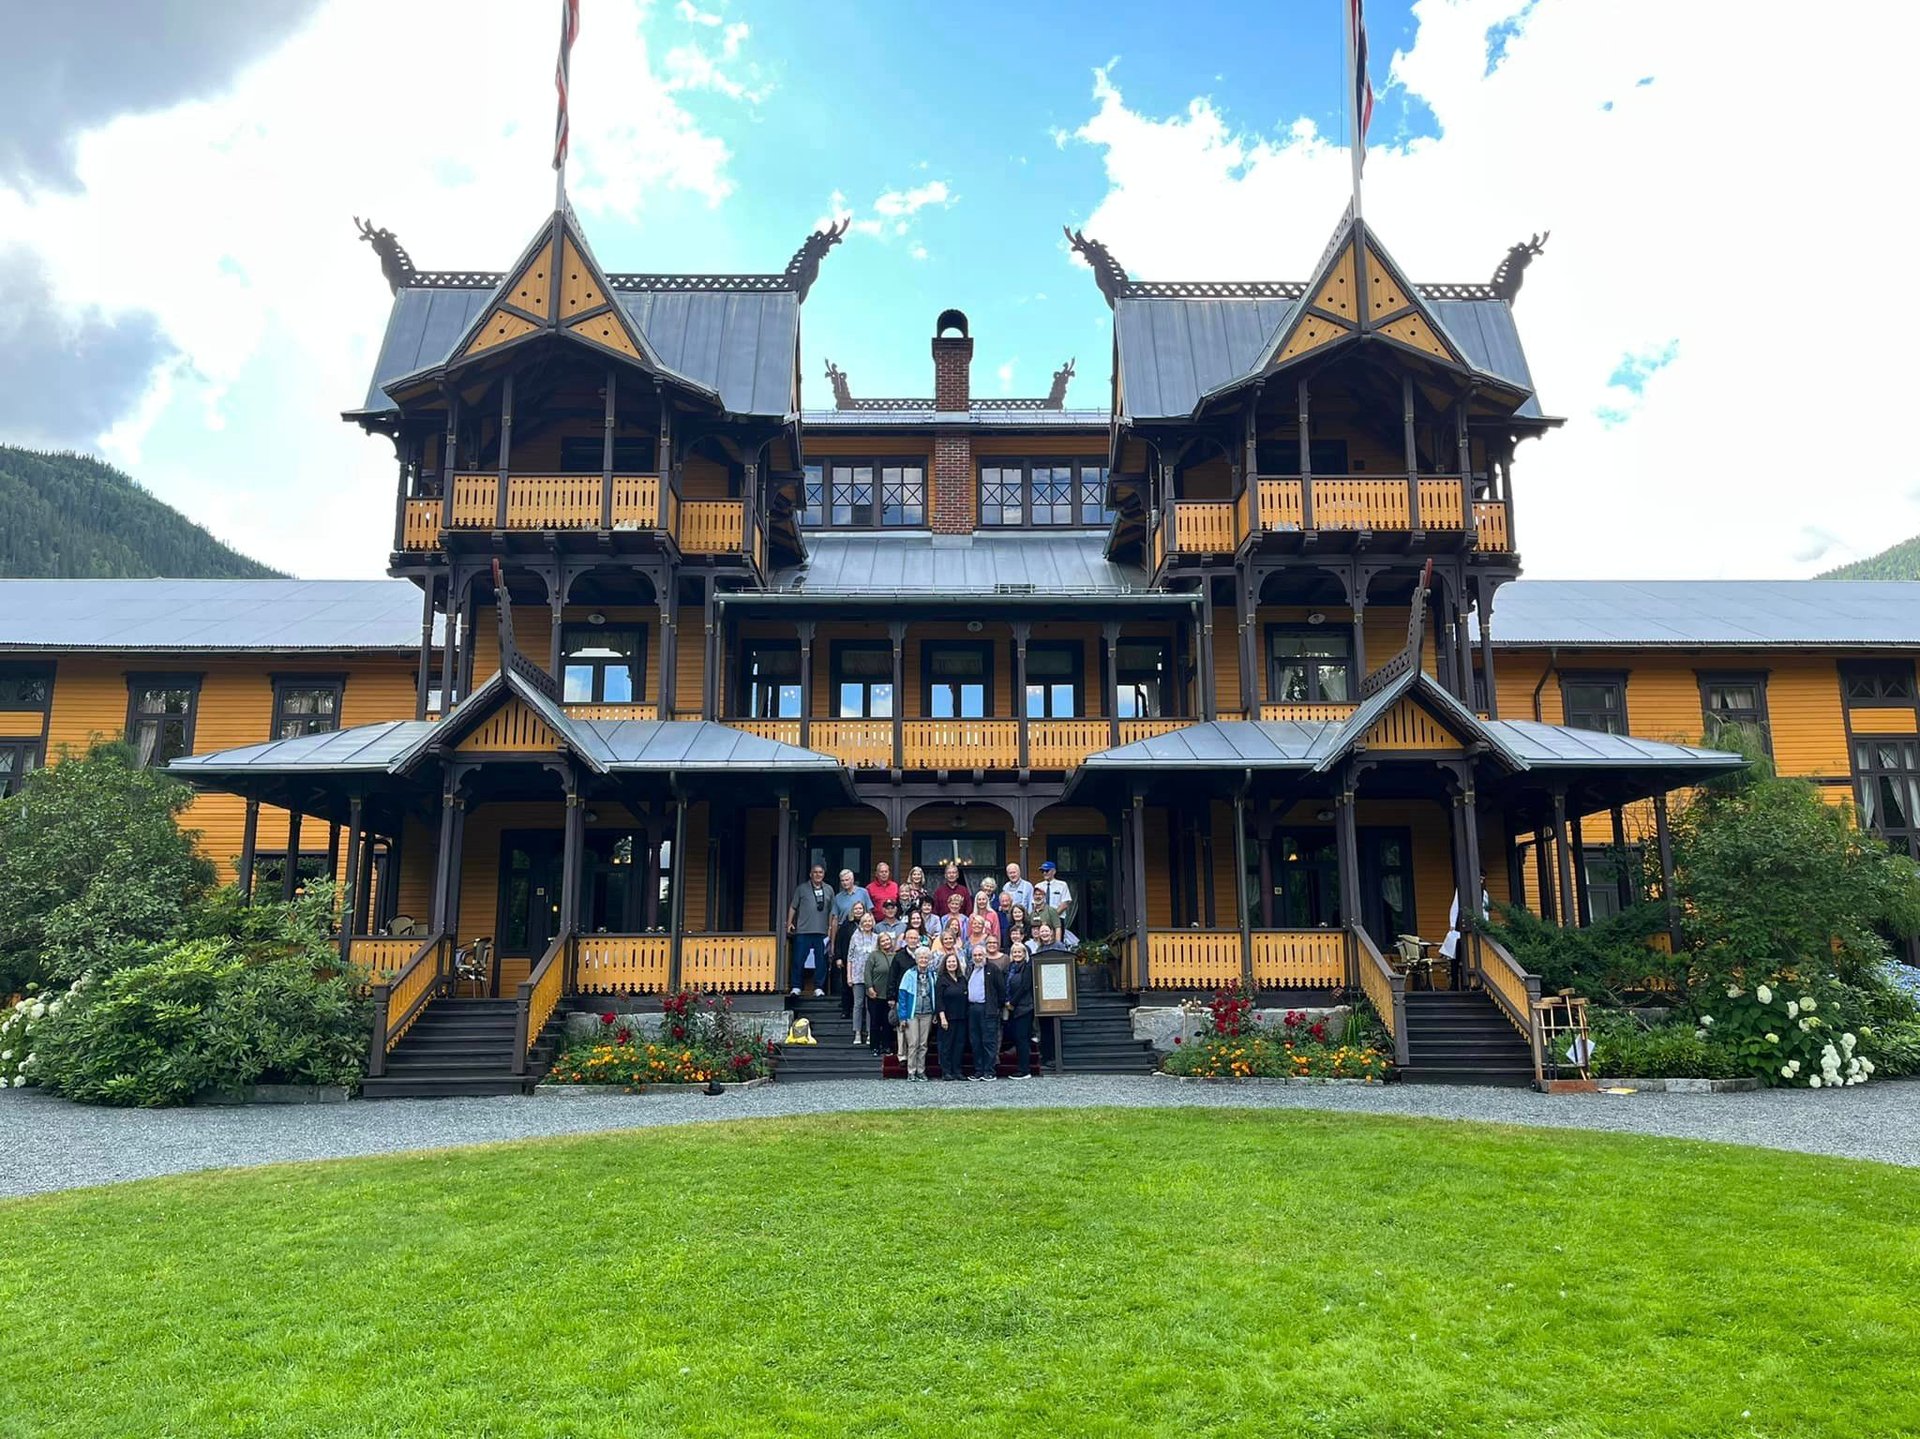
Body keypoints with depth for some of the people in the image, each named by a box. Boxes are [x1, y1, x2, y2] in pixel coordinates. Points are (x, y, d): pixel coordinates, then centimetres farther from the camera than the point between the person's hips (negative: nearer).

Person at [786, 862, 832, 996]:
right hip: (803, 931, -2)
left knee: (821, 960, 4)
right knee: (798, 960, -1)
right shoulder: (801, 888, 4)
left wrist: (831, 926, 8)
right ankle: (796, 987, 8)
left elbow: (831, 911, 13)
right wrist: (789, 923, 0)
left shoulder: (829, 890, 11)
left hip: (822, 931, 2)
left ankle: (818, 987, 13)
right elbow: (793, 907, 5)